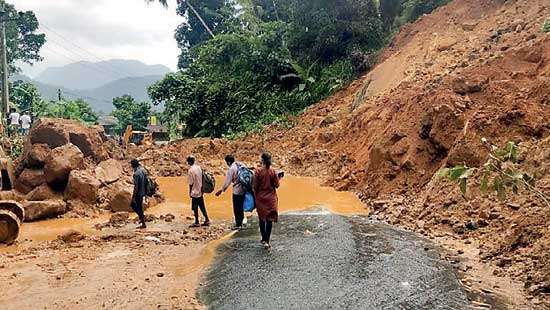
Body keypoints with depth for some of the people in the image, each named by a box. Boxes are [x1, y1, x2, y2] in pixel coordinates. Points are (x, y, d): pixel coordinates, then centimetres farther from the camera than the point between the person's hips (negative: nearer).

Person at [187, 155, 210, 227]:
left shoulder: (191, 170, -17)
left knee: (195, 208, 2)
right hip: (200, 191, 7)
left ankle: (197, 222, 8)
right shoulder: (199, 167, 5)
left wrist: (190, 192, -5)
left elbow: (191, 183, -16)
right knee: (202, 206, 14)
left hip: (195, 192, -7)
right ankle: (207, 220, 16)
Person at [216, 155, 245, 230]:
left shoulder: (231, 169, -14)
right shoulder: (241, 165, 4)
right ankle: (240, 223, 25)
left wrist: (221, 190, -3)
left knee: (236, 207, 4)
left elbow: (227, 182, -13)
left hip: (237, 190, -7)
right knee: (241, 207, 16)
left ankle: (238, 224, 10)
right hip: (244, 189, 7)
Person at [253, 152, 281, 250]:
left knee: (262, 219, 16)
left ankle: (264, 239, 25)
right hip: (271, 198, 0)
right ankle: (267, 241, 2)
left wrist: (256, 197, 5)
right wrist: (278, 177, 13)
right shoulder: (273, 172, -8)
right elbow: (276, 185, -4)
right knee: (269, 219, 5)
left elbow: (255, 187, -8)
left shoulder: (258, 171, -11)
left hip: (260, 198, 0)